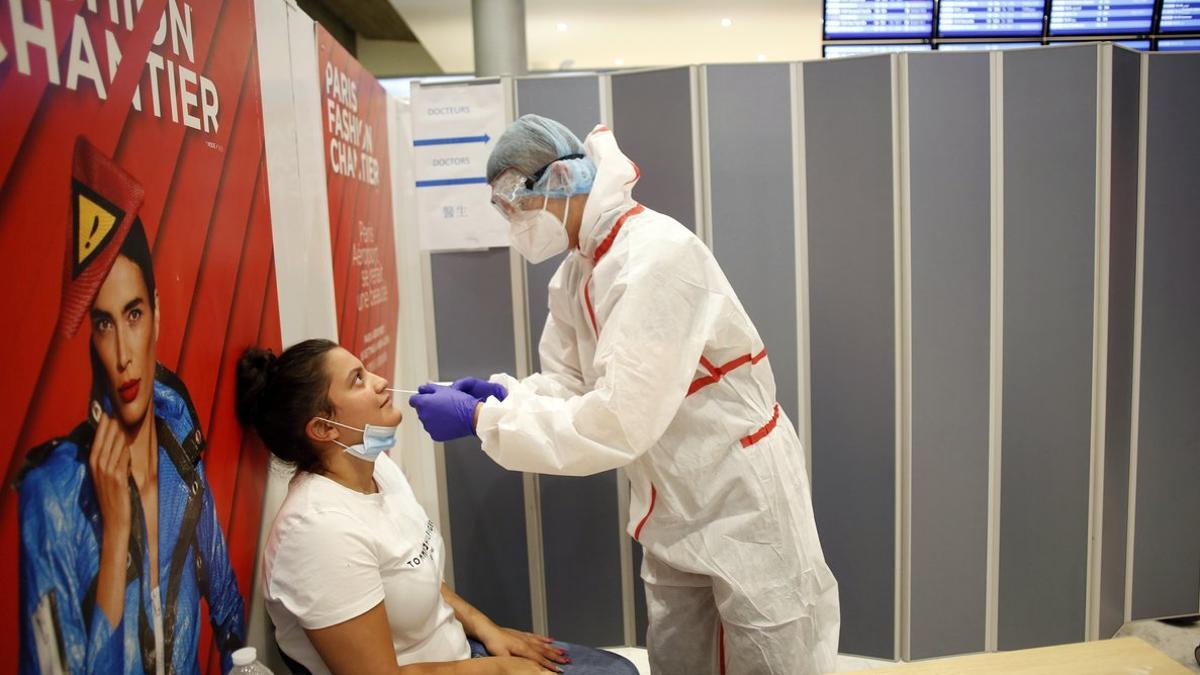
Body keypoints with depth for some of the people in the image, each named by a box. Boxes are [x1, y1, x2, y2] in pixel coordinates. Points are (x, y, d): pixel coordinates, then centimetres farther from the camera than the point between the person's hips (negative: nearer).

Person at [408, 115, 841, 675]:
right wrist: (501, 394, -14)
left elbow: (619, 421, -31)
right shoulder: (577, 273, 3)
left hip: (744, 502, -8)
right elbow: (569, 385, 5)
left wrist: (480, 418, -27)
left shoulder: (659, 257, -26)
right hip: (674, 509, 8)